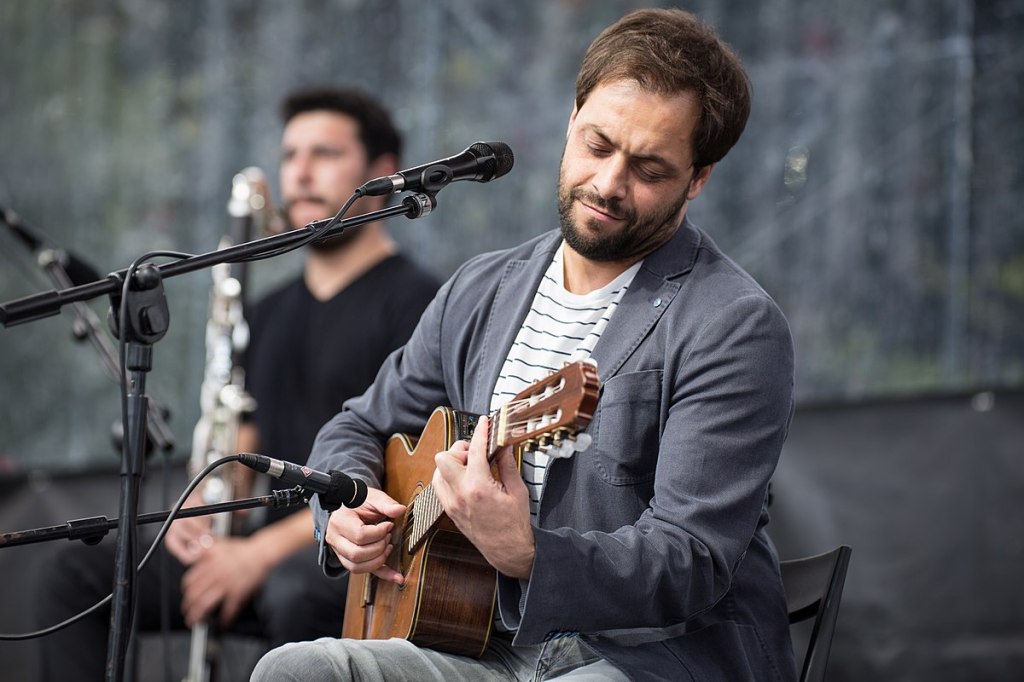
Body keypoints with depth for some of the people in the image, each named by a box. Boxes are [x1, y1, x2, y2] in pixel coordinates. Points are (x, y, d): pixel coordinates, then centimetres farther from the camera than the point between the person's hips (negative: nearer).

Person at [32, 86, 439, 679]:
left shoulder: (415, 302, -5)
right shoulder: (272, 314, 21)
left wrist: (262, 552, -18)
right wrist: (199, 513, 0)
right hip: (266, 555, 8)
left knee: (295, 591, -41)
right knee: (79, 576, -6)